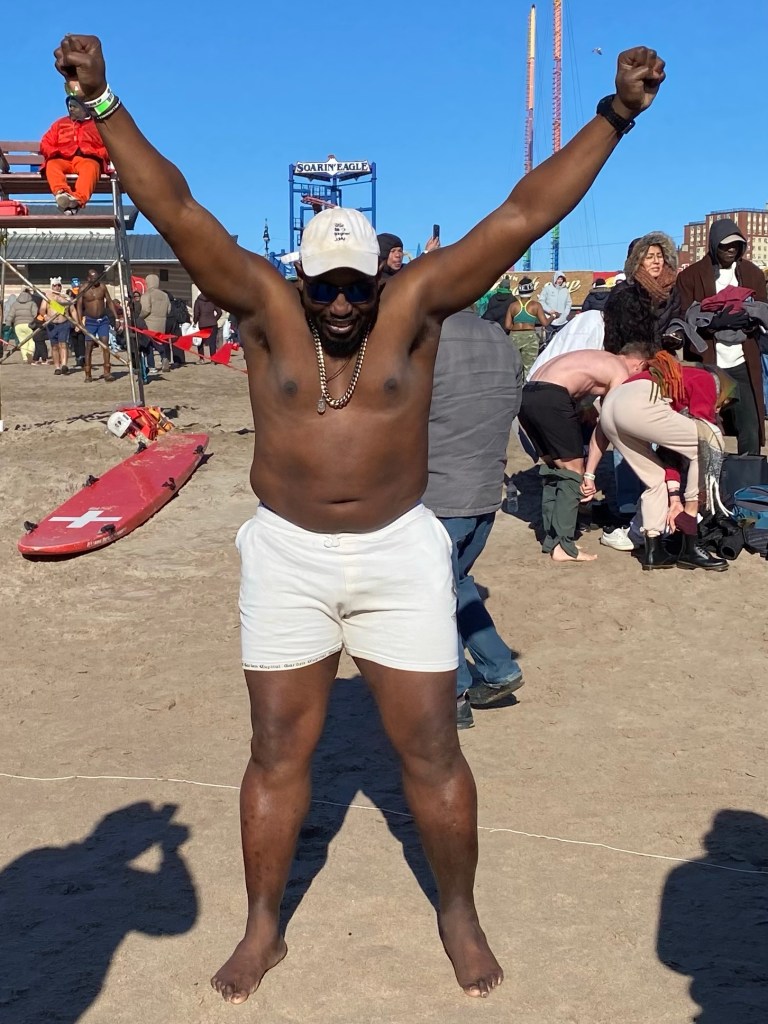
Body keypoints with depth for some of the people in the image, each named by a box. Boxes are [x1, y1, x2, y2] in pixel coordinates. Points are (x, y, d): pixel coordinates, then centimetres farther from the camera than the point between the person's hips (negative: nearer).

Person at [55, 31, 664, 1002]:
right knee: (277, 751, 10)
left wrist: (614, 115, -17)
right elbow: (174, 210, -13)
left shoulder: (416, 303, -7)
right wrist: (104, 104, -22)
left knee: (431, 750, 7)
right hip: (285, 556, 1)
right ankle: (262, 928, 28)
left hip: (400, 555, 0)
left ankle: (459, 915, 29)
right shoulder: (265, 305, -5)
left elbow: (524, 215, -12)